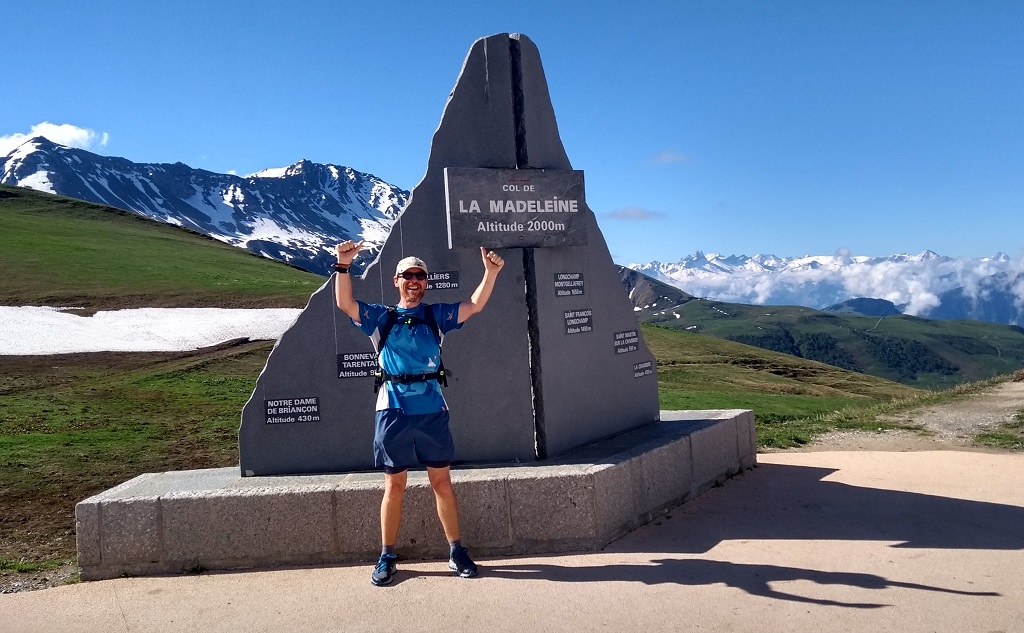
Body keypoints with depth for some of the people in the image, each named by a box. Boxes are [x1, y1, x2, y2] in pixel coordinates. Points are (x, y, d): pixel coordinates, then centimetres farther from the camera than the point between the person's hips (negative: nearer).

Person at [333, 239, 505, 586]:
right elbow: (344, 304, -5)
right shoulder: (381, 317, 8)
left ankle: (457, 551, 19)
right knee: (394, 486, 7)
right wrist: (343, 266, -19)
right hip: (393, 410, -1)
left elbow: (475, 305, 3)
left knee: (442, 482, 8)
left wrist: (491, 273, -12)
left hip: (432, 410, 1)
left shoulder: (436, 315, 11)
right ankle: (387, 557, 20)